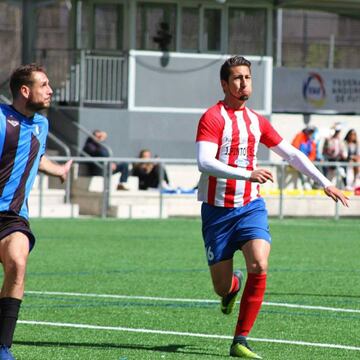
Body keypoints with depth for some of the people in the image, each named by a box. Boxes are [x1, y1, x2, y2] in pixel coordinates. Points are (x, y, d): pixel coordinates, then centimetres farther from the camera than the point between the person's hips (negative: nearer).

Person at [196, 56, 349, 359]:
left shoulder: (257, 121, 10)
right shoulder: (213, 118, -9)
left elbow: (292, 154, 21)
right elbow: (205, 162, -24)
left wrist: (325, 183, 19)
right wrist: (247, 174, -34)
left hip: (250, 206, 4)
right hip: (217, 209, -3)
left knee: (259, 267, -22)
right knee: (222, 287, 1)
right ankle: (233, 285, 42)